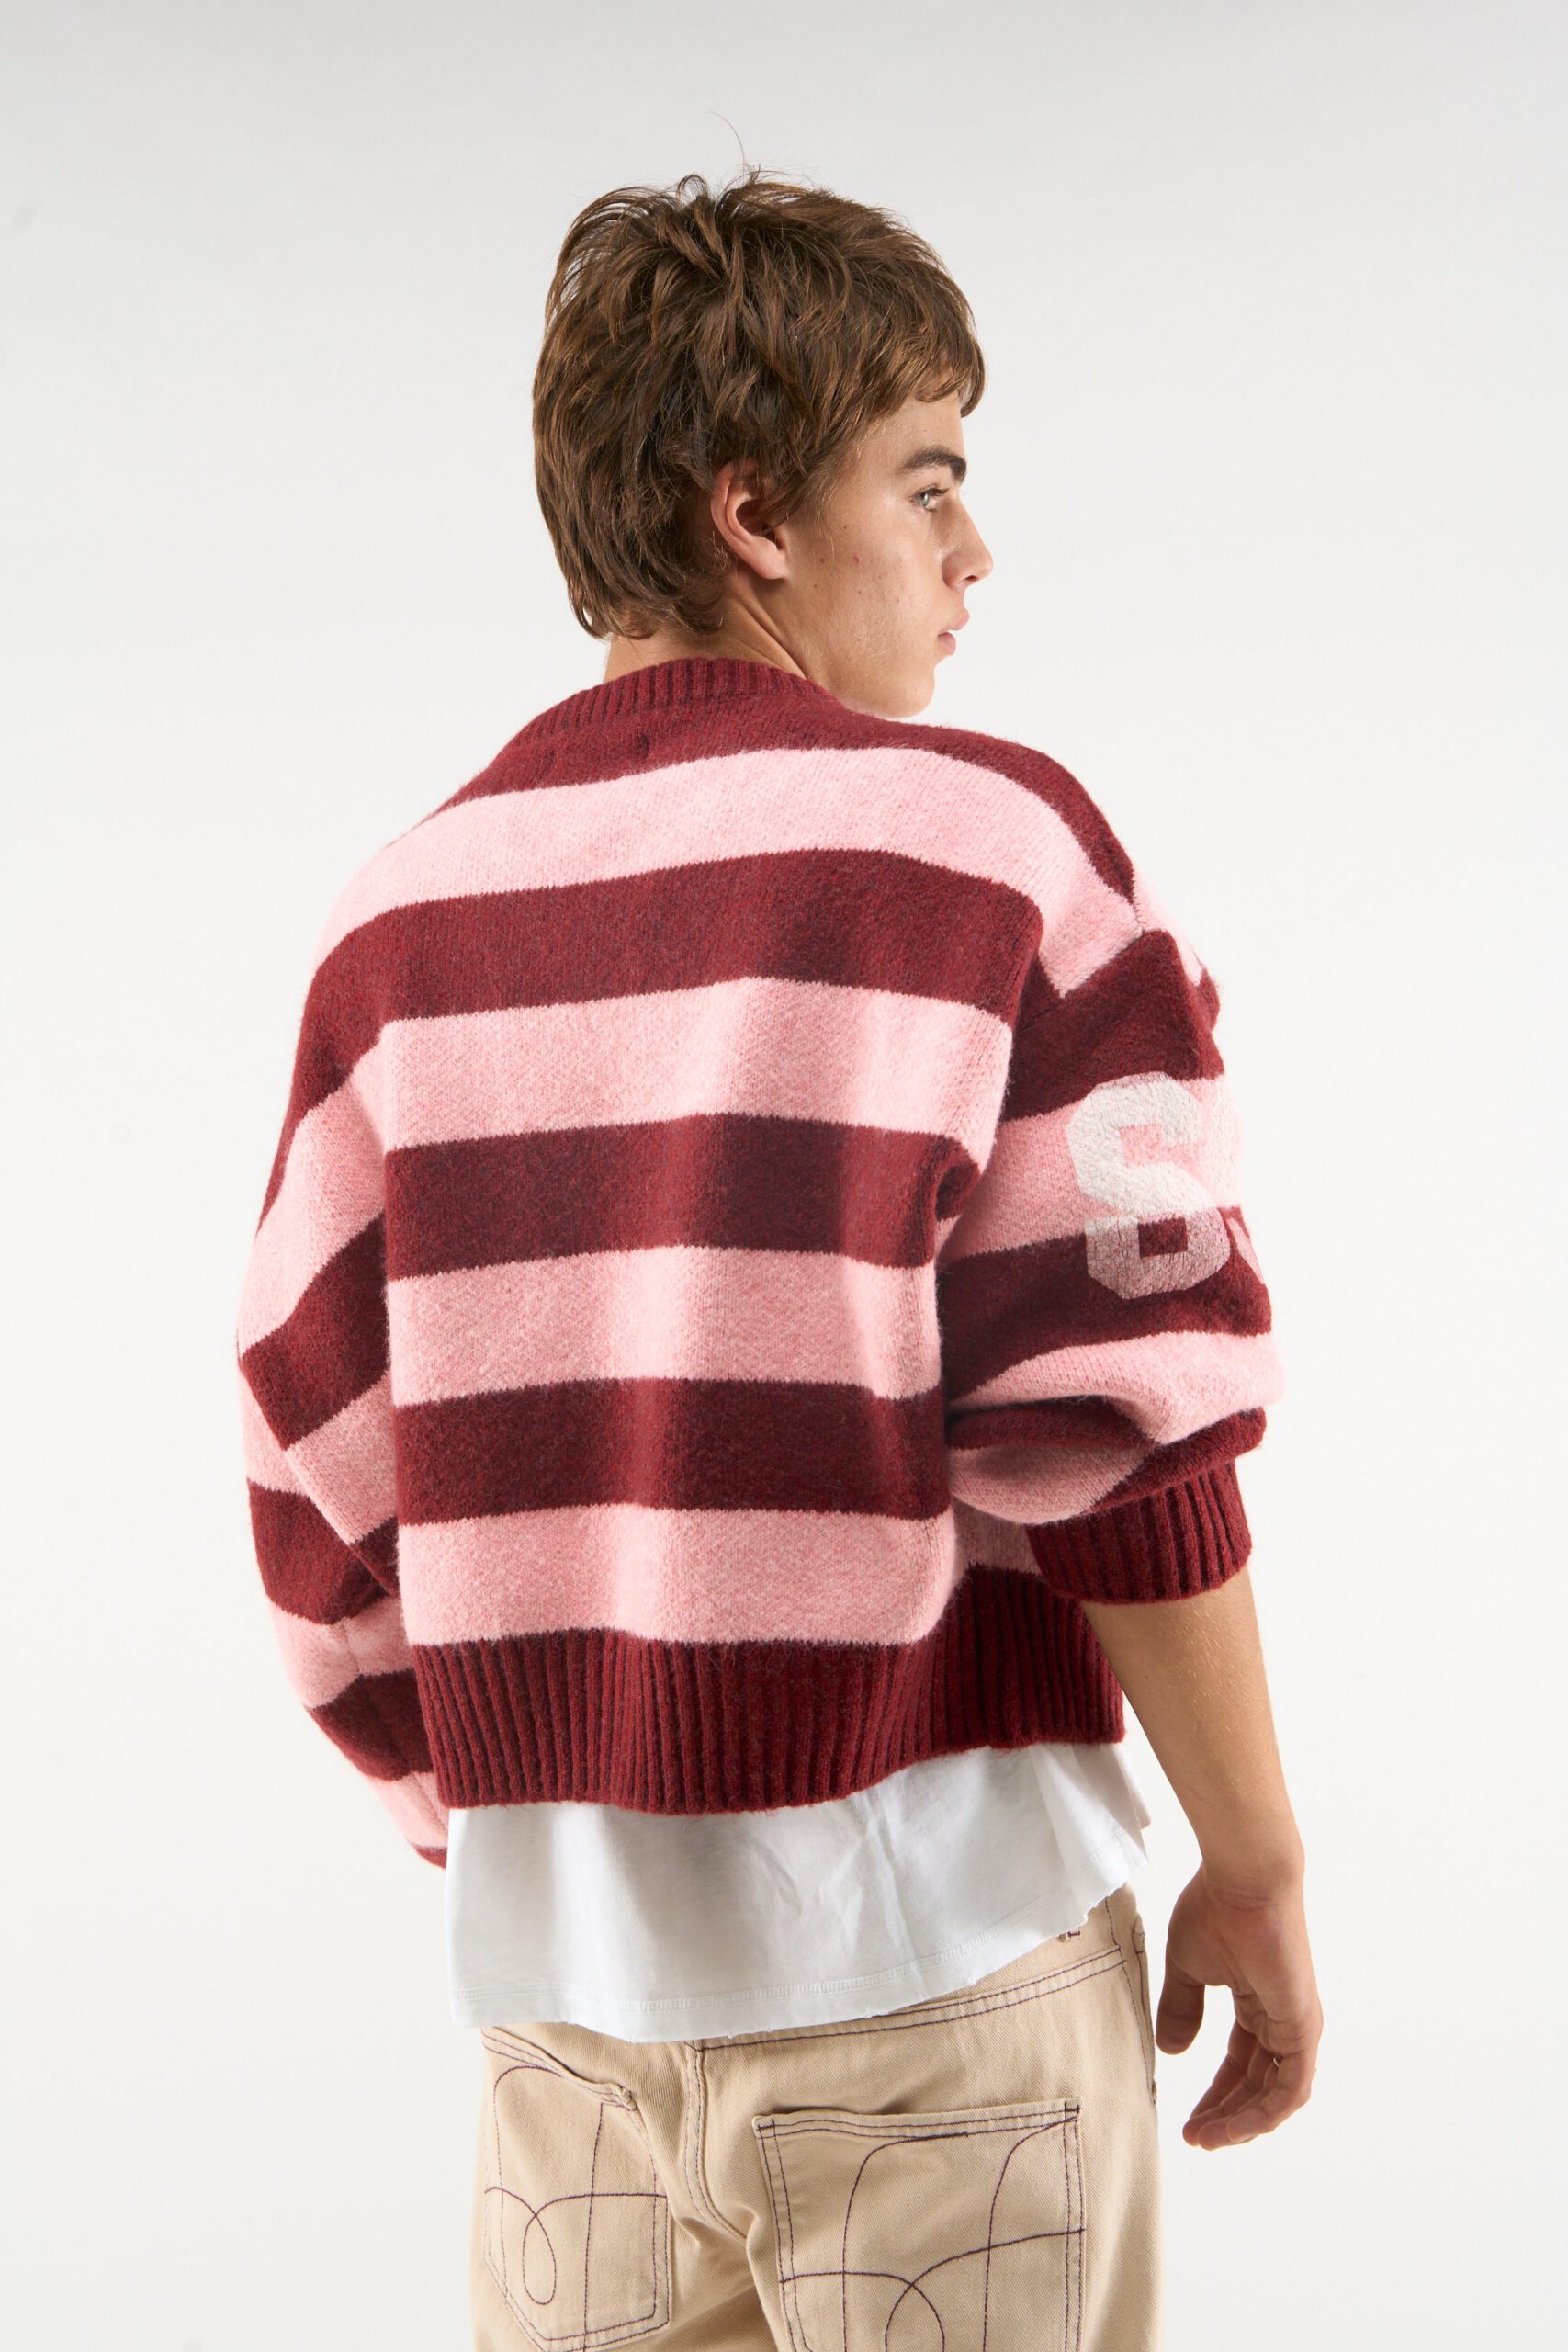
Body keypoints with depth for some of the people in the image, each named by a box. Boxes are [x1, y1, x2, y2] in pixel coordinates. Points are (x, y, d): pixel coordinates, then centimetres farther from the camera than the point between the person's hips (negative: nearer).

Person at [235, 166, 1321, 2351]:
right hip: (933, 1927, -4)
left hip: (559, 1961, 4)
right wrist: (1259, 1865, -2)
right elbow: (1130, 1420, -13)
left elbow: (331, 1499, 5)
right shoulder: (989, 847, -9)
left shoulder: (400, 917, 5)